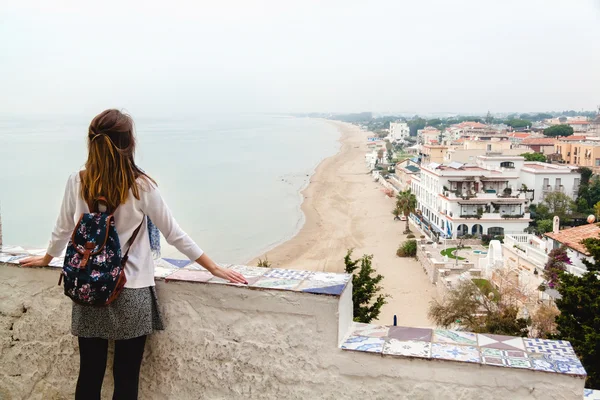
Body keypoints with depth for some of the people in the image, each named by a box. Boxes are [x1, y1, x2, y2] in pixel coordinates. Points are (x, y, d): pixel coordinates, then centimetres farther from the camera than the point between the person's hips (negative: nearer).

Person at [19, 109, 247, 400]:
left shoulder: (77, 182, -3)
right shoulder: (142, 187, -11)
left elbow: (63, 230, 10)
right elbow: (174, 235, -6)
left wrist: (46, 259, 31)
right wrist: (215, 269, 4)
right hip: (131, 295, -3)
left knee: (89, 375, 14)